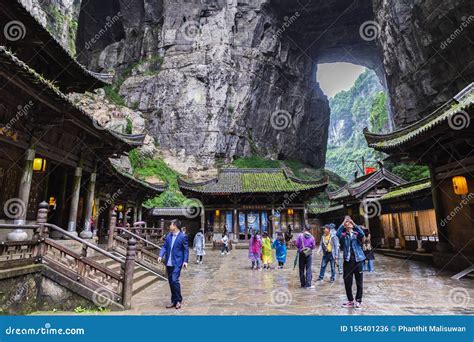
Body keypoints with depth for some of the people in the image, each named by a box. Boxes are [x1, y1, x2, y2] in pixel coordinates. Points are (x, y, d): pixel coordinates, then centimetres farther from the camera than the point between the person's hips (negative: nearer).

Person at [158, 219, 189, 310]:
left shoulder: (183, 237, -8)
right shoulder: (168, 235, 8)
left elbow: (186, 250, -6)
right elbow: (164, 246, 9)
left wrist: (185, 261, -12)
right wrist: (161, 255, -6)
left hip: (177, 263, -6)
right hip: (168, 263, 6)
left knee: (174, 280, -13)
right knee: (171, 282, 12)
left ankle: (178, 300, 6)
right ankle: (174, 301, 25)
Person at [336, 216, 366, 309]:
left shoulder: (356, 234, 5)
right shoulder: (343, 235, 4)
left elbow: (362, 234, -18)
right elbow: (337, 234, -18)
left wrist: (354, 224, -17)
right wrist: (343, 224, -17)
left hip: (358, 260, 0)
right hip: (347, 260, 0)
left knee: (359, 281, 4)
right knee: (347, 282, 6)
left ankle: (358, 301, 19)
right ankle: (350, 301, 21)